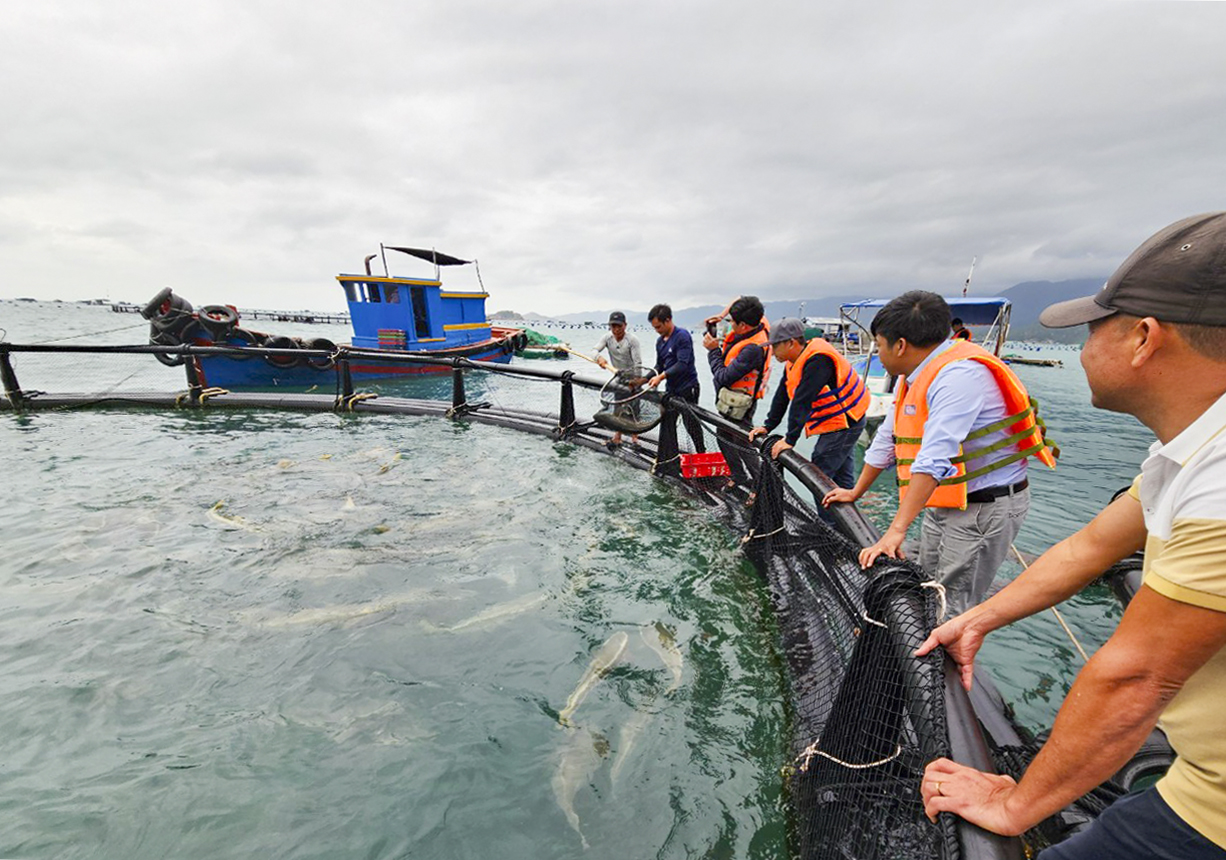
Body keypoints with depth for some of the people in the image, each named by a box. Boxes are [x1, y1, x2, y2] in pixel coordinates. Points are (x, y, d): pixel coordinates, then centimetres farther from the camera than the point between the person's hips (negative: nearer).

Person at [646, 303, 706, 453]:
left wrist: (661, 376, -30)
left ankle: (702, 454, 16)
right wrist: (646, 379, -1)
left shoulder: (682, 335, -15)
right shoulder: (660, 341, 9)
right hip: (671, 388, 8)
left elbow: (682, 364, -24)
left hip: (687, 387, -8)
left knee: (691, 424, 0)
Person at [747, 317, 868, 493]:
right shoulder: (795, 360, 6)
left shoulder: (818, 360, -26)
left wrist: (790, 439, -31)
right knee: (842, 477, 16)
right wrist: (767, 426, 6)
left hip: (843, 422, -10)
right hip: (842, 421, 10)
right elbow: (782, 396, 10)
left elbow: (802, 402, -30)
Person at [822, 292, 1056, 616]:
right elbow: (887, 439, 17)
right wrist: (856, 492, 22)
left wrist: (896, 531, -37)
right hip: (944, 503, 10)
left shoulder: (958, 374, -24)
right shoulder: (913, 377, 8)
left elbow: (934, 460, -33)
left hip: (985, 508, -9)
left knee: (951, 610, -5)